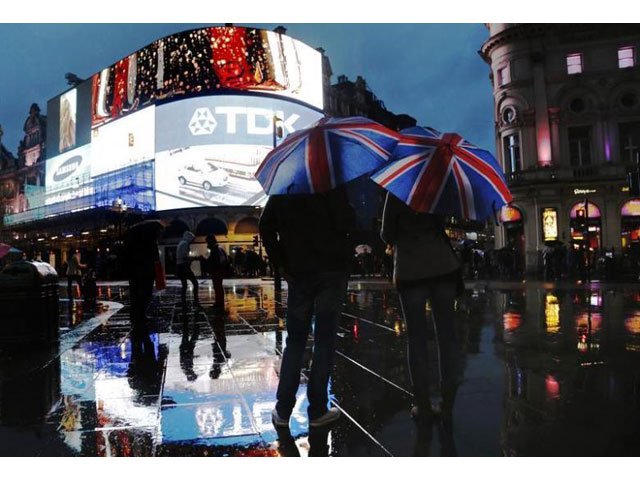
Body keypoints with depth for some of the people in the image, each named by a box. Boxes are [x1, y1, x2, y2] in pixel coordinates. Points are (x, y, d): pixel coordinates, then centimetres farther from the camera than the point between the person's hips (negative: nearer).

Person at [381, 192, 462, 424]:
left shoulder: (396, 192, -2)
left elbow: (387, 235, -1)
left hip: (411, 270, -3)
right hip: (443, 265, 3)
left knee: (417, 338, 1)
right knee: (446, 333, 7)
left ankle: (423, 406, 2)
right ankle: (447, 403, 11)